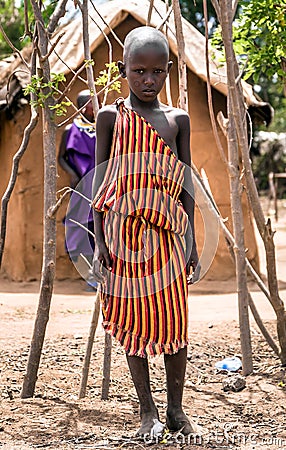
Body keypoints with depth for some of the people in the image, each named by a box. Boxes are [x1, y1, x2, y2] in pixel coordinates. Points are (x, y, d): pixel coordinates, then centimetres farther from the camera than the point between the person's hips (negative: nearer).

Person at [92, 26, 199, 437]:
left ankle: (175, 408, 16)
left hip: (167, 233, 2)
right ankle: (147, 410, 16)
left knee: (174, 320, 2)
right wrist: (99, 242, -3)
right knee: (132, 320, 4)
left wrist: (191, 241, 7)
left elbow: (185, 184, 9)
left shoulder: (178, 119, 7)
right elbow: (100, 183, 2)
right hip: (122, 233, -1)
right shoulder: (111, 118, 1)